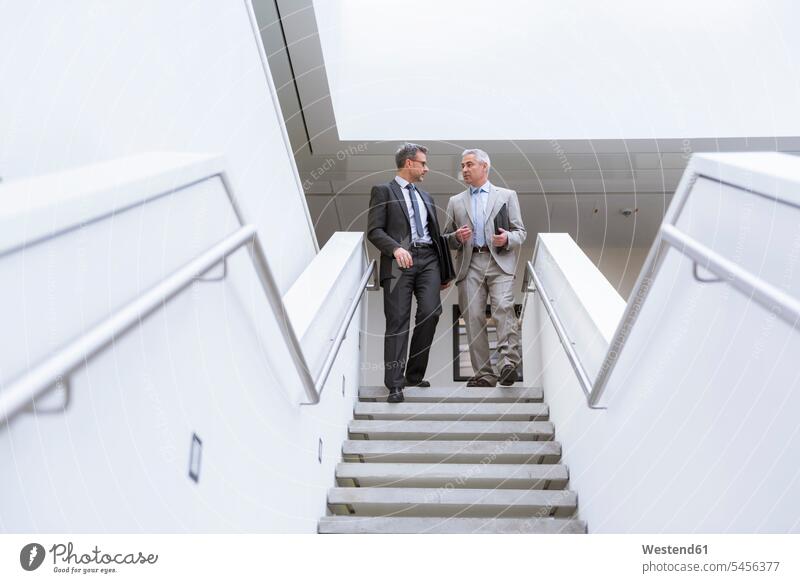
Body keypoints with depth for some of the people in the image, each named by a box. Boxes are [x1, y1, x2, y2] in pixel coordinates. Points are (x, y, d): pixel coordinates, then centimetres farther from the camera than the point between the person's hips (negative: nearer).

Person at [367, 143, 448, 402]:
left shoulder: (425, 197, 26)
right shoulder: (383, 191, 7)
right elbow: (374, 231, -4)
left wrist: (444, 271, 21)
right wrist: (396, 248, -21)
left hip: (428, 259, 5)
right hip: (399, 261, -5)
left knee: (430, 312, -12)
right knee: (398, 320, -7)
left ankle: (414, 375, 3)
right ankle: (395, 383, -4)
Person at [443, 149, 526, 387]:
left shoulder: (507, 196, 14)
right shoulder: (456, 202, 20)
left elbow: (520, 232, 10)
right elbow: (446, 239, 19)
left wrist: (507, 239, -12)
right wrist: (457, 237, -4)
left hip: (499, 262, -2)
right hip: (470, 265, 2)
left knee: (503, 307, -23)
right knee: (473, 318, -4)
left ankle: (508, 362, -26)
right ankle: (484, 374, 0)